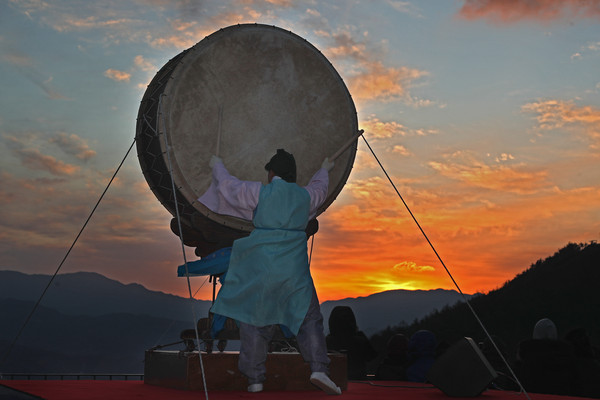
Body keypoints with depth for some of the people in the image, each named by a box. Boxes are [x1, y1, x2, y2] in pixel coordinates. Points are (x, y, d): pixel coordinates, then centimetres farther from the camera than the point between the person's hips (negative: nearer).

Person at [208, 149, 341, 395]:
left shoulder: (259, 192, 0)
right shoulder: (305, 196, 7)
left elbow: (228, 185, 15)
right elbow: (319, 188, 31)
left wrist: (217, 166, 35)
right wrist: (324, 170, 53)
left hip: (261, 267, -1)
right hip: (294, 268, 1)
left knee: (254, 319, 7)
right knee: (308, 317, 5)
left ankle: (254, 379, 9)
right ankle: (319, 368, -11)